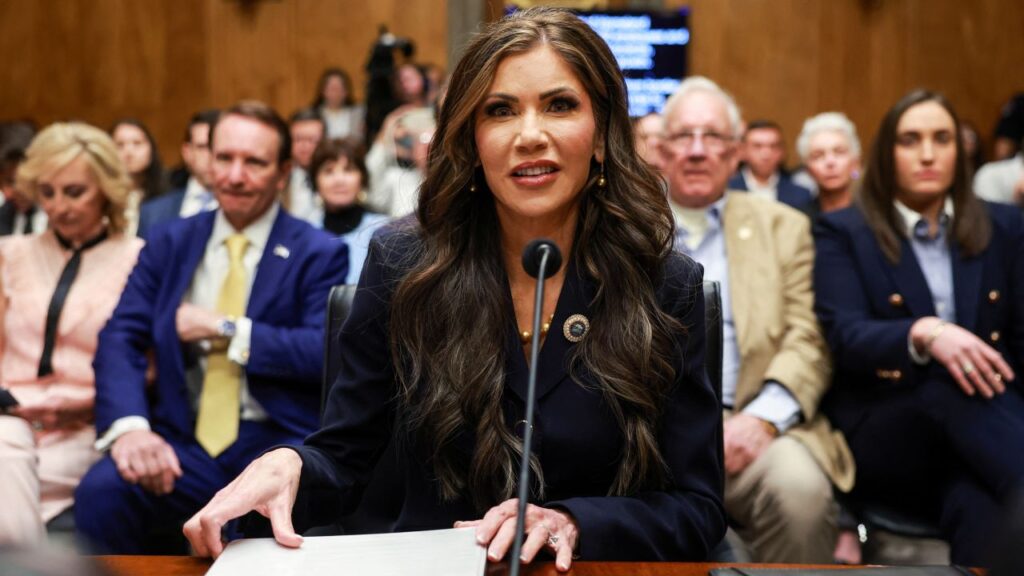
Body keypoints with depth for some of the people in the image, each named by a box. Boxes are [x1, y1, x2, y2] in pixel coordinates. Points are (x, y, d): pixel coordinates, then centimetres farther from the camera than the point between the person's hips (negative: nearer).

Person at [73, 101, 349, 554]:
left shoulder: (319, 254, 4)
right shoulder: (169, 243, 14)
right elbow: (120, 338, 2)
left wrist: (227, 329, -10)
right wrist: (129, 425, -17)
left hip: (277, 442, -2)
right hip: (184, 440, 3)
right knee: (99, 494, -28)